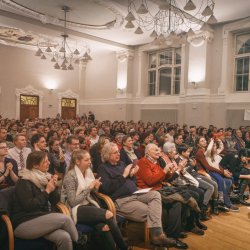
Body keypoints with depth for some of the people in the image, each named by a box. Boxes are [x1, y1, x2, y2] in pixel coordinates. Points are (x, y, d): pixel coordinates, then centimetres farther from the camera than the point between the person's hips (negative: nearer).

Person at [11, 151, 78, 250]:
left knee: (65, 237, -25)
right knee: (65, 218, -25)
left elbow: (55, 201, 11)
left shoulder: (44, 178, 9)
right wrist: (47, 191, -15)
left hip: (42, 219, 6)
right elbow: (29, 206, -20)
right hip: (24, 224, -6)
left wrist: (54, 187, -7)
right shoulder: (24, 182, -10)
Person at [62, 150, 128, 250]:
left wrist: (95, 188, -4)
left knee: (105, 226, -27)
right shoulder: (70, 176, -14)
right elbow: (73, 202, -17)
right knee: (109, 215, -25)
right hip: (78, 210, -6)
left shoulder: (88, 171, 6)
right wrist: (89, 188, -18)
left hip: (88, 204, 6)